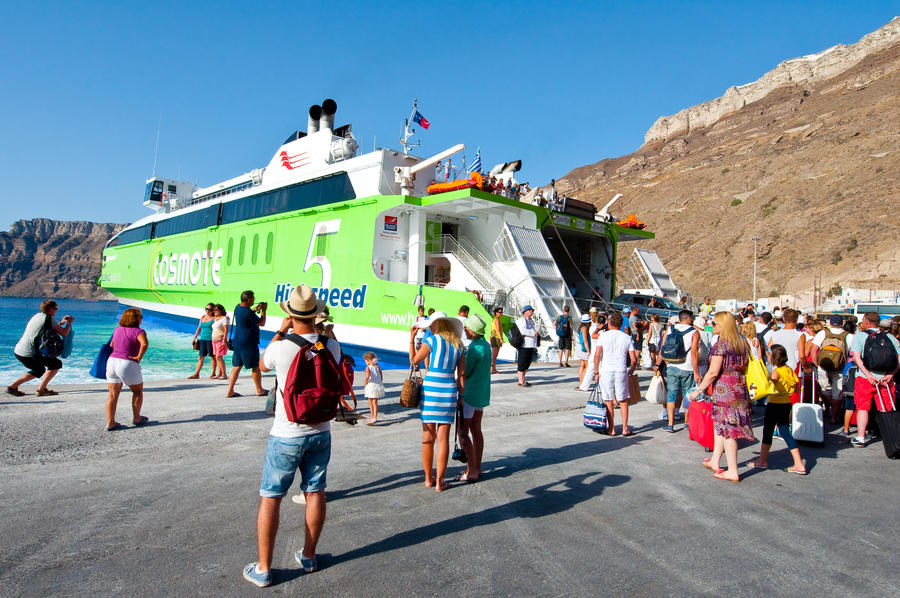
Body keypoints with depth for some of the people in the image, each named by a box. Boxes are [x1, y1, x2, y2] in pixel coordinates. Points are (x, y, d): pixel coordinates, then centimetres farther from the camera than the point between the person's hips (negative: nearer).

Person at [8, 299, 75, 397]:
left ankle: (13, 386, 26)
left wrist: (61, 322, 29)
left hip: (18, 350, 9)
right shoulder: (49, 318, -10)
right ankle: (41, 389, -2)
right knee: (56, 364, 0)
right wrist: (69, 323, 6)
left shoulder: (37, 316, 16)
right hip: (29, 354, -9)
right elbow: (64, 333, -10)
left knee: (39, 371, 26)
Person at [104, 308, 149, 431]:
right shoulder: (138, 331, -11)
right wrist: (139, 357, -18)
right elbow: (145, 343, -30)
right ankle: (136, 418, 25)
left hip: (111, 361, 6)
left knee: (113, 395, 9)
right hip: (128, 365, -6)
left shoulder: (118, 329, 12)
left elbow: (112, 344, 28)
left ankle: (110, 423, 8)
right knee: (138, 391, 15)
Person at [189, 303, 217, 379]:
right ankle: (196, 374, 6)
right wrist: (194, 338, 21)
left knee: (213, 356, 2)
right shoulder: (202, 317, 14)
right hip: (203, 339, 6)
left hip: (211, 339, -6)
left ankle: (213, 373, 11)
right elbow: (199, 328, 21)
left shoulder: (214, 318, -4)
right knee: (201, 357, 5)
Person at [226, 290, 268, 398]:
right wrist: (263, 310, -1)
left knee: (236, 366, 10)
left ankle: (230, 391, 9)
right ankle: (259, 390, 16)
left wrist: (255, 309, 15)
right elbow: (262, 323, -11)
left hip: (237, 343, 9)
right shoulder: (248, 313, -21)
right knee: (256, 367, 5)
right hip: (248, 344, -9)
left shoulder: (238, 307, 6)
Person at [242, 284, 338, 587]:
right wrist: (318, 330, 12)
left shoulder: (280, 348, -19)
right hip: (320, 433, 4)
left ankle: (263, 569, 17)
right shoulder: (332, 346, -9)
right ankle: (308, 556, 31)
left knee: (270, 497, 9)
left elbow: (262, 364, 5)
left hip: (285, 436, -3)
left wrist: (280, 332, 10)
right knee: (315, 493, 15)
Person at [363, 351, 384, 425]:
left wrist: (366, 382, -10)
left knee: (371, 402, 11)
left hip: (371, 386, -5)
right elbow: (381, 376, 7)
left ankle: (373, 417, 18)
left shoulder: (368, 367, -11)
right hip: (378, 386, 5)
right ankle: (374, 417, -1)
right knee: (375, 402, 8)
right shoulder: (378, 366, 5)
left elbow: (367, 376, -26)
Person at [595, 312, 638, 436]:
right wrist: (631, 371, 18)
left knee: (608, 401, 6)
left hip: (606, 371, -2)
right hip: (621, 371, 2)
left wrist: (597, 372, 0)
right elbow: (634, 359, 1)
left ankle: (612, 429, 11)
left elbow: (597, 356, -9)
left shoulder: (603, 335, -1)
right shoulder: (627, 338, 6)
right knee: (623, 401, 13)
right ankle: (625, 429, 14)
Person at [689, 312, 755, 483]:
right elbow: (744, 368, 17)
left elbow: (713, 372, -17)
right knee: (720, 424, 19)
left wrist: (699, 390, -10)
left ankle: (733, 471, 6)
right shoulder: (742, 343, 10)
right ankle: (715, 462, 29)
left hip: (724, 390, -8)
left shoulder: (721, 344, -14)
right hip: (740, 389, 8)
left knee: (727, 428, -1)